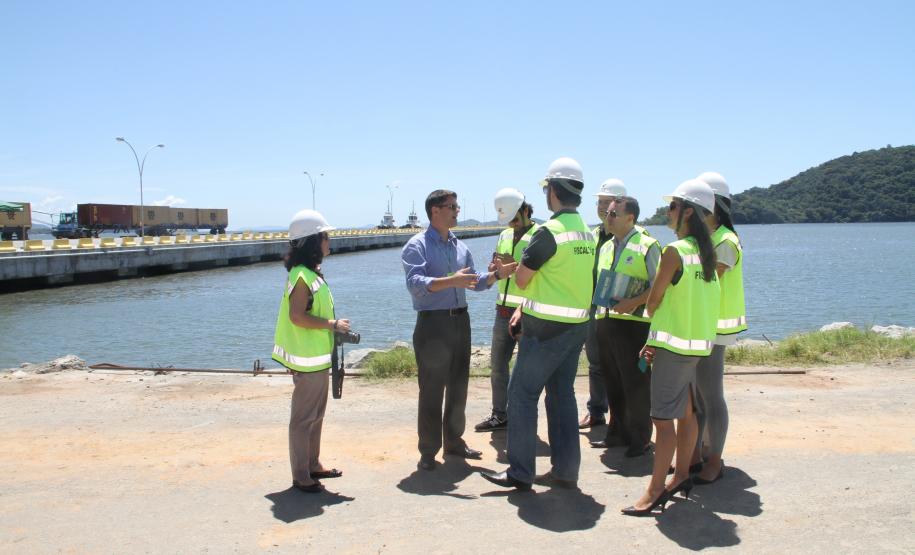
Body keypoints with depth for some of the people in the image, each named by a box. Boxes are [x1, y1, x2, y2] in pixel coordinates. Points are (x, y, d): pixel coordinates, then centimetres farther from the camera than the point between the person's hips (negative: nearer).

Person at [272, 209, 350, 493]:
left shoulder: (311, 273, 13)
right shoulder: (302, 276, -18)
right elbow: (297, 316, -24)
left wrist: (334, 327, 9)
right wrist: (333, 324, -19)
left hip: (317, 357, 10)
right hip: (308, 359, -10)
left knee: (316, 415, 19)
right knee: (303, 417, -2)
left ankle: (313, 466, 31)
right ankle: (301, 477, 7)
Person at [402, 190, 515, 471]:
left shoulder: (460, 246, 14)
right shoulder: (417, 245, -8)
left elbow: (475, 282, 17)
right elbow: (415, 283, -22)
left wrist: (496, 274, -2)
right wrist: (450, 281, -33)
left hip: (460, 321, 7)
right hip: (432, 323, -7)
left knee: (458, 386, 14)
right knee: (432, 390, -2)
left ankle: (454, 441, 28)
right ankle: (428, 450, 8)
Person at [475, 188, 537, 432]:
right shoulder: (505, 235, 12)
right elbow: (494, 268, 17)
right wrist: (496, 267, -6)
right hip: (503, 309, 7)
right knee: (497, 364, 13)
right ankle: (499, 415, 25)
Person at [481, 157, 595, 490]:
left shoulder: (549, 231, -17)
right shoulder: (586, 232, 10)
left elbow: (521, 278, -11)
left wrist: (522, 264, 10)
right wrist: (526, 307, 16)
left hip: (548, 328, -8)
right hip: (577, 325, 8)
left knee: (522, 393, 0)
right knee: (562, 394, 13)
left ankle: (520, 473, 4)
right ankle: (565, 471, 18)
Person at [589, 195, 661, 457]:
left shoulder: (647, 245, -7)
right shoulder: (606, 247, 16)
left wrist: (633, 302, -21)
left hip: (634, 322, -7)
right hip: (606, 321, 7)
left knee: (636, 383, -1)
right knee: (613, 383, 14)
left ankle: (640, 439, 11)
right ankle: (618, 433, 26)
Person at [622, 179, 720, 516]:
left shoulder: (674, 251, -17)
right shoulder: (706, 252, 9)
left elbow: (654, 300, -9)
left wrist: (651, 317, 14)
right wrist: (658, 340, 13)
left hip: (675, 344, -9)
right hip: (698, 342, 9)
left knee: (663, 419, -6)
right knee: (686, 412, 17)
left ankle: (656, 491, -2)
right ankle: (681, 476, 27)